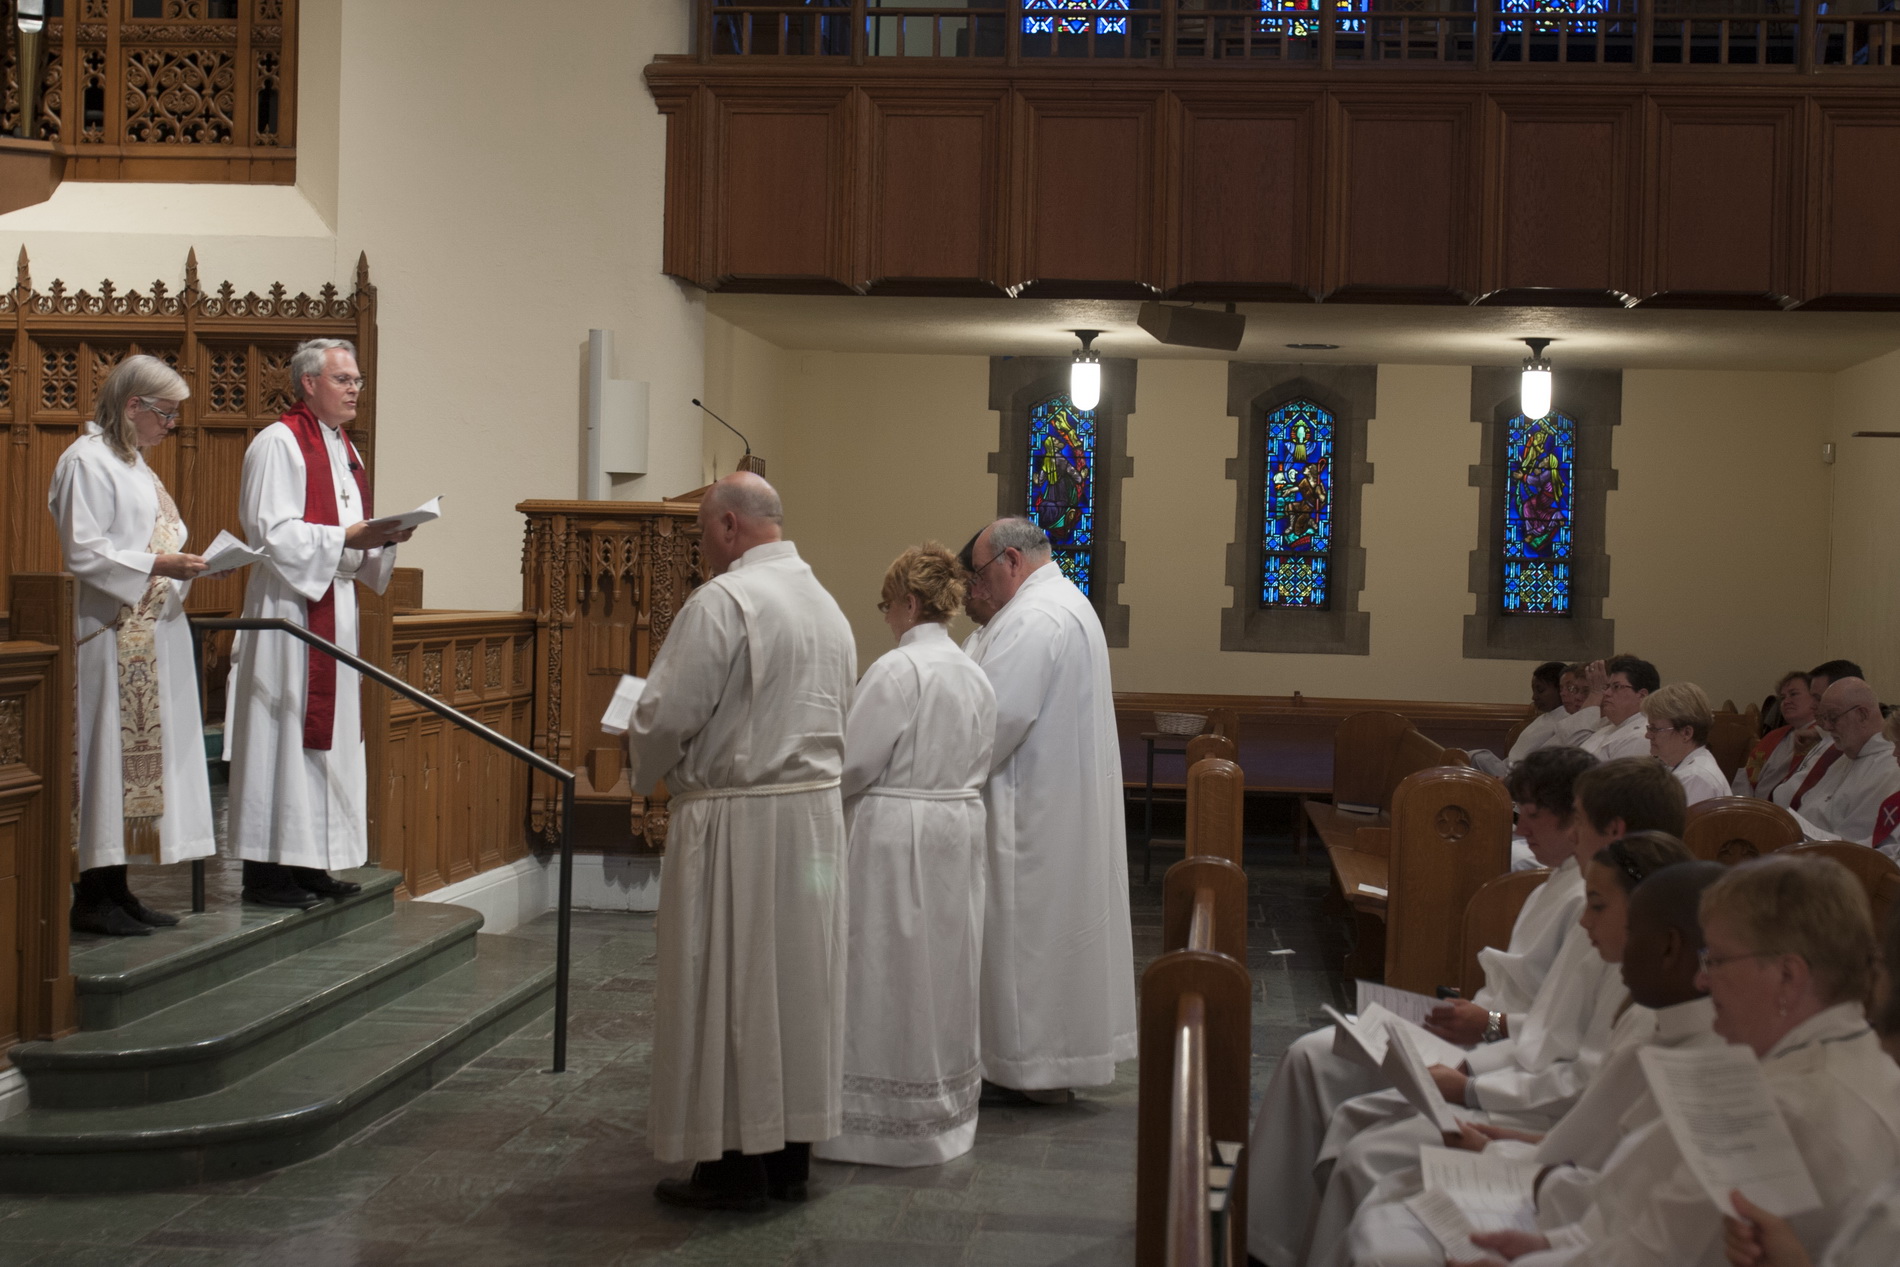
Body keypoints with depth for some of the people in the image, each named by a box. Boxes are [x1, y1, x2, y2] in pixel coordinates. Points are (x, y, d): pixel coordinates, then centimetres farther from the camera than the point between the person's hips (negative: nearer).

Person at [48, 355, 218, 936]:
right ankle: (93, 896, -2)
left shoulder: (133, 462, 20)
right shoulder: (86, 461, -10)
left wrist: (185, 563, 6)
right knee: (109, 752, -7)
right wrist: (156, 565, -21)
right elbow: (83, 553, -16)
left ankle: (114, 889, 13)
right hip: (111, 635, -10)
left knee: (142, 750, 8)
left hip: (151, 632, 10)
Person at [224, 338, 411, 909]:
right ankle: (266, 871, -3)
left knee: (329, 732, 10)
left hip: (335, 606, 9)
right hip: (289, 606, -9)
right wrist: (347, 537, -21)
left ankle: (310, 862, 16)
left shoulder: (343, 449, 19)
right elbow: (273, 533, -17)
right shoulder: (279, 443, -9)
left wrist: (381, 538, 2)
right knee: (283, 733, -7)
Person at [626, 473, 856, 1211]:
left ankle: (736, 1166, 9)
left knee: (727, 990, 2)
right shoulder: (827, 606, 11)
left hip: (736, 822, -8)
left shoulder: (722, 601, -15)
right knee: (798, 983, 13)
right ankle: (792, 1156, 21)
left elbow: (667, 715, -17)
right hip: (816, 815, 8)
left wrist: (644, 772, 3)